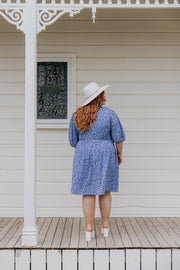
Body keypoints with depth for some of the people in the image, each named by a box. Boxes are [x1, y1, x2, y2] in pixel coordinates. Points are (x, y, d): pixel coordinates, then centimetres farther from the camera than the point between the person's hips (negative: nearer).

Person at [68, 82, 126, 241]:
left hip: (84, 156, 1)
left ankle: (89, 230, 7)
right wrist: (120, 154, 8)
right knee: (104, 190, 14)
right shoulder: (109, 114, -9)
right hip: (105, 156, -1)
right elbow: (118, 137, -7)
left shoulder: (76, 116, 0)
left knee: (88, 192, 6)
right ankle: (105, 226, 21)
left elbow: (73, 141, 5)